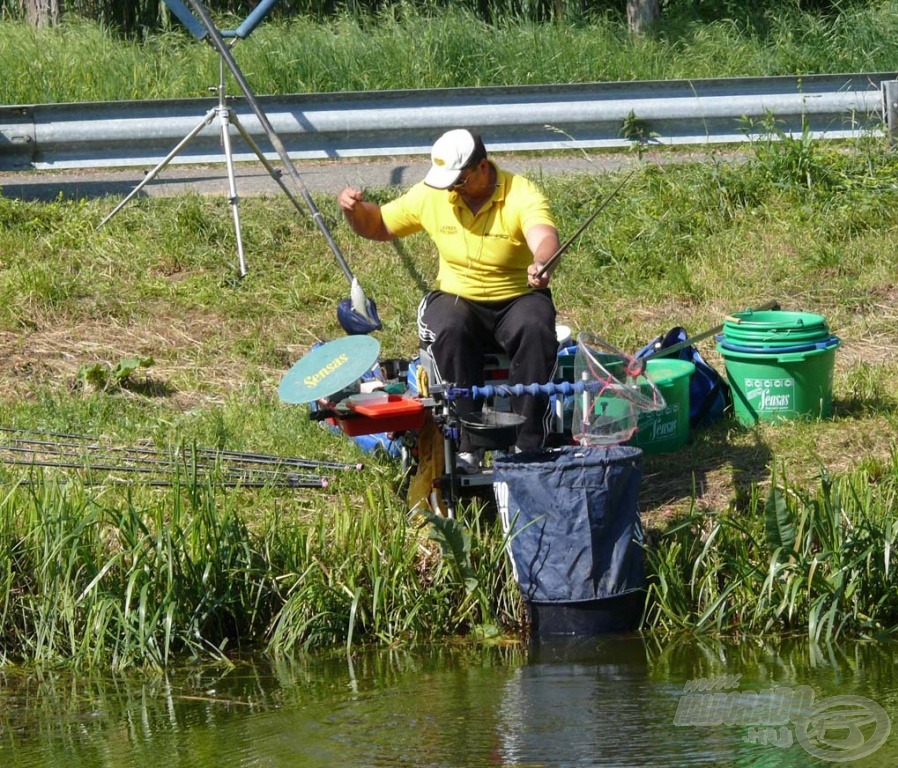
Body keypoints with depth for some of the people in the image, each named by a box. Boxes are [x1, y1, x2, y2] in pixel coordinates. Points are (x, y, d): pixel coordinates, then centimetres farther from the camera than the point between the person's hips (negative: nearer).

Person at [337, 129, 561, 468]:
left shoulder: (522, 194, -14)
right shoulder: (430, 195, -1)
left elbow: (545, 239, -33)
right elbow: (377, 227, 11)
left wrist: (541, 265, -58)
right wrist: (353, 209, -13)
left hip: (518, 298, -2)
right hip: (457, 299, 2)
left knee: (535, 330, -35)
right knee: (449, 331, -34)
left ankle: (529, 445, -29)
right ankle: (467, 445, -30)